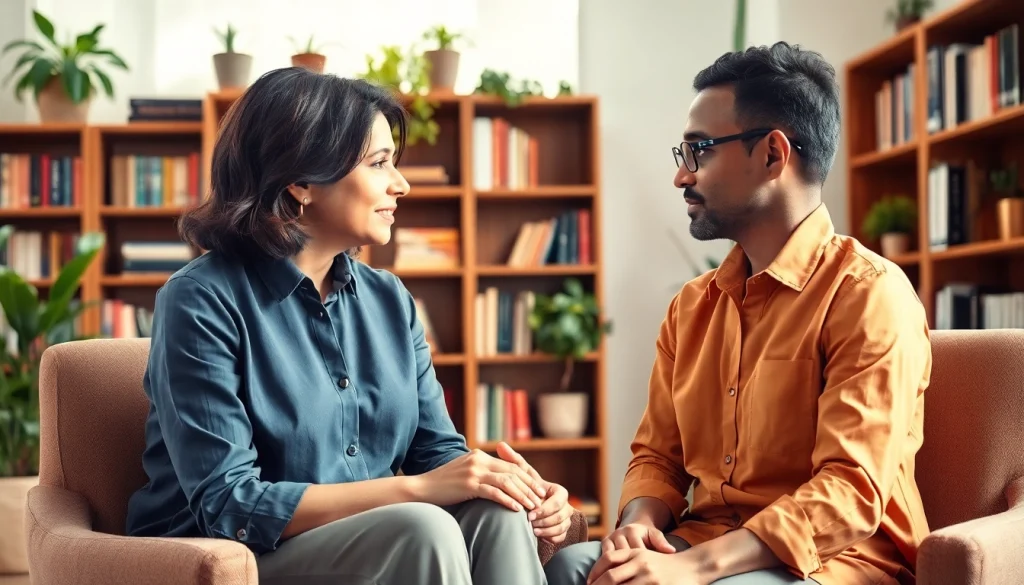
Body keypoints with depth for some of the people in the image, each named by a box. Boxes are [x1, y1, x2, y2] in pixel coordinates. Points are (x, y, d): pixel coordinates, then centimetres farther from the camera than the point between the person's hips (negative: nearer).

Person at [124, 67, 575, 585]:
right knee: (422, 529, -31)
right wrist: (417, 489, -25)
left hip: (379, 543, 6)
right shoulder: (202, 301, -13)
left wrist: (508, 485, -15)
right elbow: (228, 506, -20)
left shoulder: (389, 300, 7)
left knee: (495, 514, -23)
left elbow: (436, 448, 8)